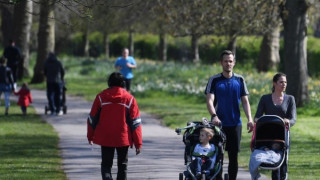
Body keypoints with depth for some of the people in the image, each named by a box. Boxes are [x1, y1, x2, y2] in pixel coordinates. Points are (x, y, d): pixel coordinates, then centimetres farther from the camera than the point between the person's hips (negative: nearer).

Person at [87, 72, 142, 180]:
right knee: (122, 165, 14)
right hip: (123, 138, 0)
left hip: (105, 138, 0)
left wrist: (90, 136, 18)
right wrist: (138, 143, 0)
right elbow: (135, 122, -4)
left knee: (106, 164, 6)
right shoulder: (129, 98, -5)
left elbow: (92, 118, 5)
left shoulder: (101, 97, -2)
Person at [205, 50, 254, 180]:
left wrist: (249, 119, -8)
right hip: (219, 124, -2)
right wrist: (214, 116, -26)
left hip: (235, 124, 2)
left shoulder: (239, 80, 7)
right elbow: (209, 101, -8)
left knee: (233, 156, 4)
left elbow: (245, 101, 7)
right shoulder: (214, 80, 1)